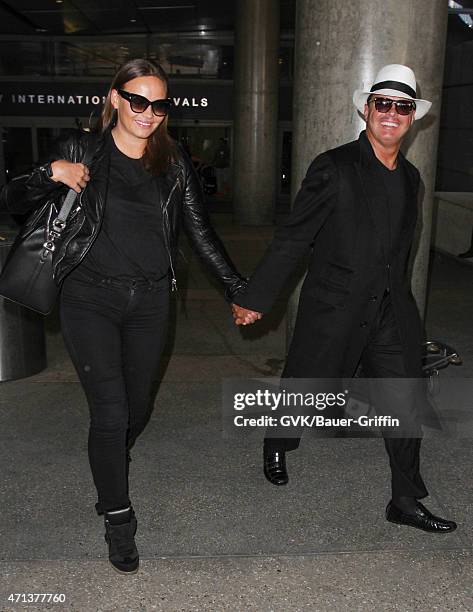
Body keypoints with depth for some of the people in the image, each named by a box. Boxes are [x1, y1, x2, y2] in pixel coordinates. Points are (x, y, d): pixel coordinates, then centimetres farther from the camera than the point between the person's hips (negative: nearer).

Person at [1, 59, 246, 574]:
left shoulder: (174, 162, 5)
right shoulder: (83, 150, -1)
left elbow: (200, 232, 7)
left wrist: (239, 289, 3)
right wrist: (52, 173, -19)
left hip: (150, 300, 3)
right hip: (91, 298, -3)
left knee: (139, 407, 13)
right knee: (110, 411, -5)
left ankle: (111, 462, 47)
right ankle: (117, 517, 16)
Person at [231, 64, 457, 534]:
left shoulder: (409, 177, 10)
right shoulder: (334, 168, -10)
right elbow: (293, 238, -10)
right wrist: (255, 298, -9)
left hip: (391, 315, 6)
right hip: (335, 311, -5)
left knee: (405, 409, 8)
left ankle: (407, 503, 24)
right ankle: (276, 447, 43)